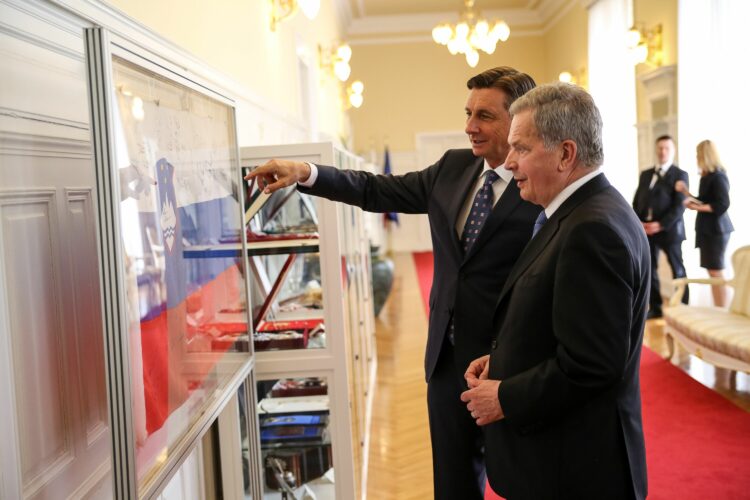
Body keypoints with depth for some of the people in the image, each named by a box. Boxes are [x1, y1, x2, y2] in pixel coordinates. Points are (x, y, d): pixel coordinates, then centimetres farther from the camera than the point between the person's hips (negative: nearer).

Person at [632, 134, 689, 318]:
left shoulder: (680, 175, -1)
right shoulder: (645, 174, 16)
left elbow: (679, 206, -11)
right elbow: (637, 201, 13)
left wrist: (660, 225, -20)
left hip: (669, 230, -5)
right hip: (646, 230, 5)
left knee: (677, 270, 4)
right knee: (649, 269, 7)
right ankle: (655, 307, 17)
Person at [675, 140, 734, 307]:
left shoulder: (718, 176, -16)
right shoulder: (708, 176, 13)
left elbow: (722, 205, -22)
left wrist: (697, 208, -20)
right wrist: (685, 191, 7)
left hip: (715, 229, -10)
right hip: (708, 229, 10)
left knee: (716, 272, -6)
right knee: (713, 272, 12)